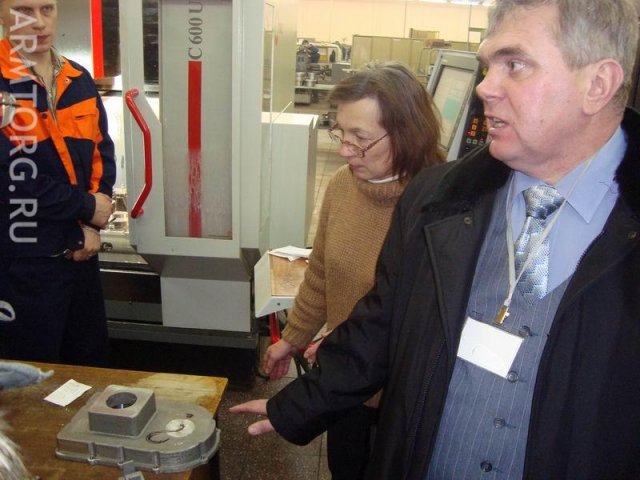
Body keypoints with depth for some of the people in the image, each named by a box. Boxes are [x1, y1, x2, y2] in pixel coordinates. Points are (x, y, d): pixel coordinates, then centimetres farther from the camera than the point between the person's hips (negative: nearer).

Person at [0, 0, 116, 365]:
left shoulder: (80, 81, 8)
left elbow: (102, 153, 9)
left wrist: (92, 225, -4)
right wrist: (87, 207, -11)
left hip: (79, 253, 6)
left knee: (91, 367, 18)